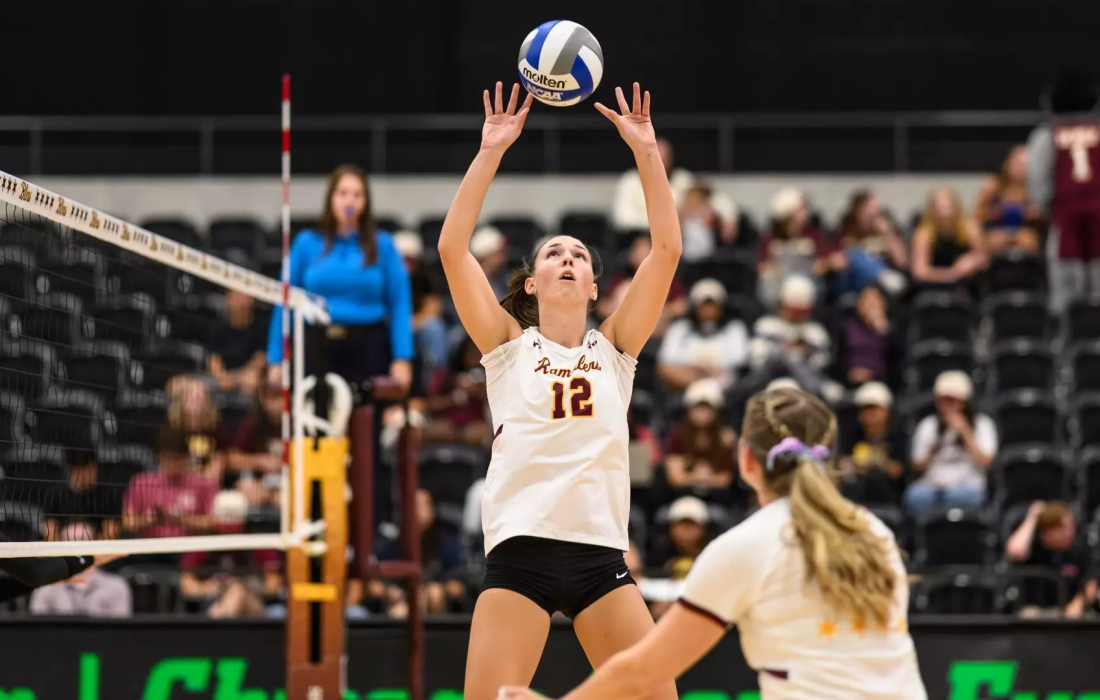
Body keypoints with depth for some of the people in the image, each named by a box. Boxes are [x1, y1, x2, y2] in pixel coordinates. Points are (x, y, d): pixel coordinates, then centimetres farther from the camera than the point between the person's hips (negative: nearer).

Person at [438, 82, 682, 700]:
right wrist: (492, 150, -3)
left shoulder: (614, 348, 13)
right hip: (520, 551, -2)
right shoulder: (508, 345, 10)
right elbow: (453, 248, -1)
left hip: (601, 552, 2)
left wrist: (647, 150, 1)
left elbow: (667, 249, 5)